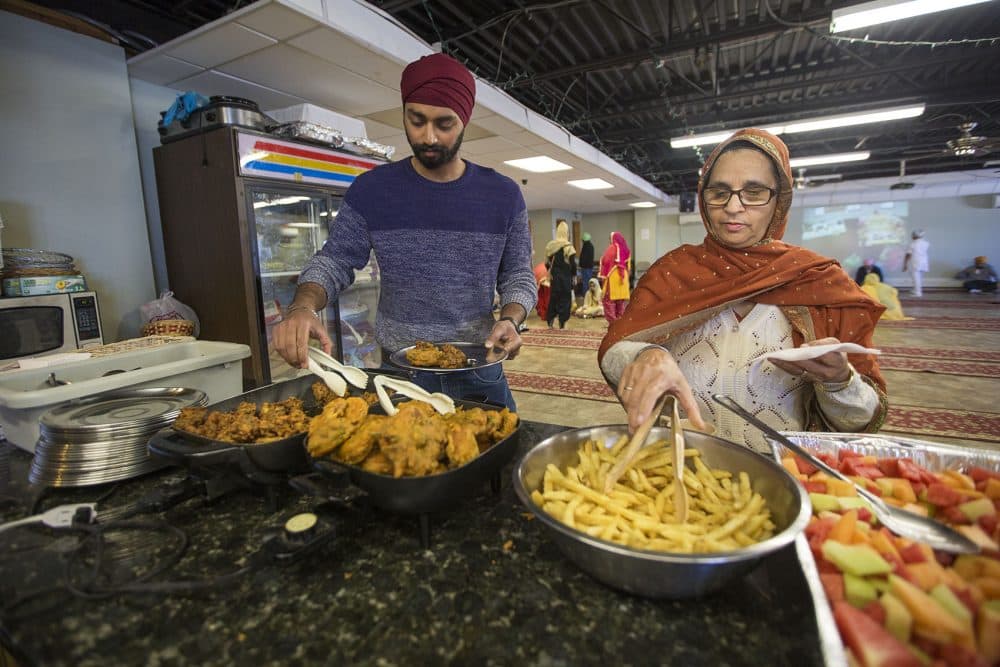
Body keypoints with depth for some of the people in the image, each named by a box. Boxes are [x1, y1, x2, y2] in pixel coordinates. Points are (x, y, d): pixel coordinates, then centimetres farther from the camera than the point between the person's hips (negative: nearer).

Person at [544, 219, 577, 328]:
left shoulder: (550, 246, 2)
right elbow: (573, 263, -11)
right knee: (565, 299, 4)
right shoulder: (568, 247, -12)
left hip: (554, 276, 4)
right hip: (566, 277, -4)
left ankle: (550, 322, 14)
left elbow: (547, 262, 8)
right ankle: (562, 324, 5)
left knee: (553, 298, 13)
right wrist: (574, 274, 3)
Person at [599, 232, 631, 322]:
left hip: (612, 276, -6)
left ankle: (612, 321, -6)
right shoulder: (626, 249, 9)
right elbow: (628, 265, 13)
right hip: (623, 276, 6)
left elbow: (605, 261, -14)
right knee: (621, 299, 11)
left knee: (610, 299, -2)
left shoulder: (612, 248, -9)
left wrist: (603, 275, -10)